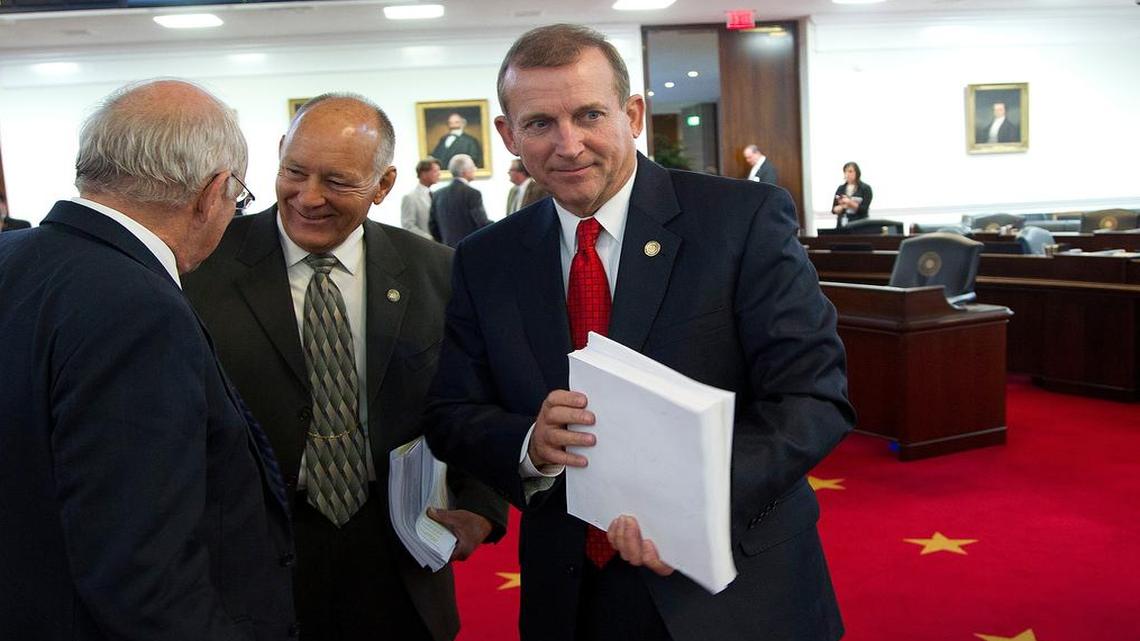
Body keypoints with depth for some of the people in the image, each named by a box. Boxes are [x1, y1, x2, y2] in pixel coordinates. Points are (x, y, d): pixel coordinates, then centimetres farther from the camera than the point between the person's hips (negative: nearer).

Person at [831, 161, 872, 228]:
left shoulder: (865, 188, 1)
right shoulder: (840, 189, 12)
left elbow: (864, 209, -7)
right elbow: (834, 210, 9)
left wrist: (850, 203, -19)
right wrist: (842, 206, -11)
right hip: (842, 226, 4)